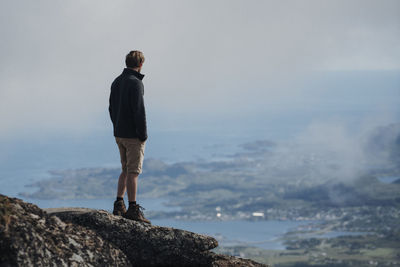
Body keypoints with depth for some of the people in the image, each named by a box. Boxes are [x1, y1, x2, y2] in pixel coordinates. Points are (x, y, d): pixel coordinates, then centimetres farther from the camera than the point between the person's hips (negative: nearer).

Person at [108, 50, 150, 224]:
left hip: (119, 134, 8)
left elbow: (112, 108, 16)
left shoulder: (116, 82, 11)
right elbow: (139, 111, -20)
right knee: (133, 171, -4)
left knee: (126, 169, 16)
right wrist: (143, 135, -15)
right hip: (133, 135, -8)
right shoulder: (135, 83, -16)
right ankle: (132, 209, -2)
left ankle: (119, 205, 12)